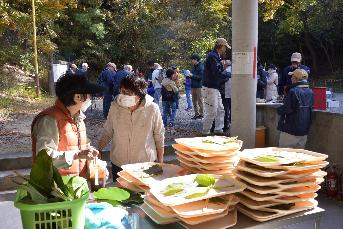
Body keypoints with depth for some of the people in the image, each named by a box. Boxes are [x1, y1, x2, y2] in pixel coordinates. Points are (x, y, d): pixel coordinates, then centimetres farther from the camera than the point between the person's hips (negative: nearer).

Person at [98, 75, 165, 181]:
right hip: (118, 164, 2)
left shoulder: (152, 109, -15)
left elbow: (159, 137, -4)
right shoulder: (115, 107, -10)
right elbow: (107, 132, 3)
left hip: (146, 164, -1)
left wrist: (160, 163, 2)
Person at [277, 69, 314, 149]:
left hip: (290, 130, -7)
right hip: (304, 130, 7)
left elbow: (287, 109, -20)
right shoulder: (310, 92, 5)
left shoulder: (293, 91, -18)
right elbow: (310, 107, 14)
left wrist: (279, 110, -2)